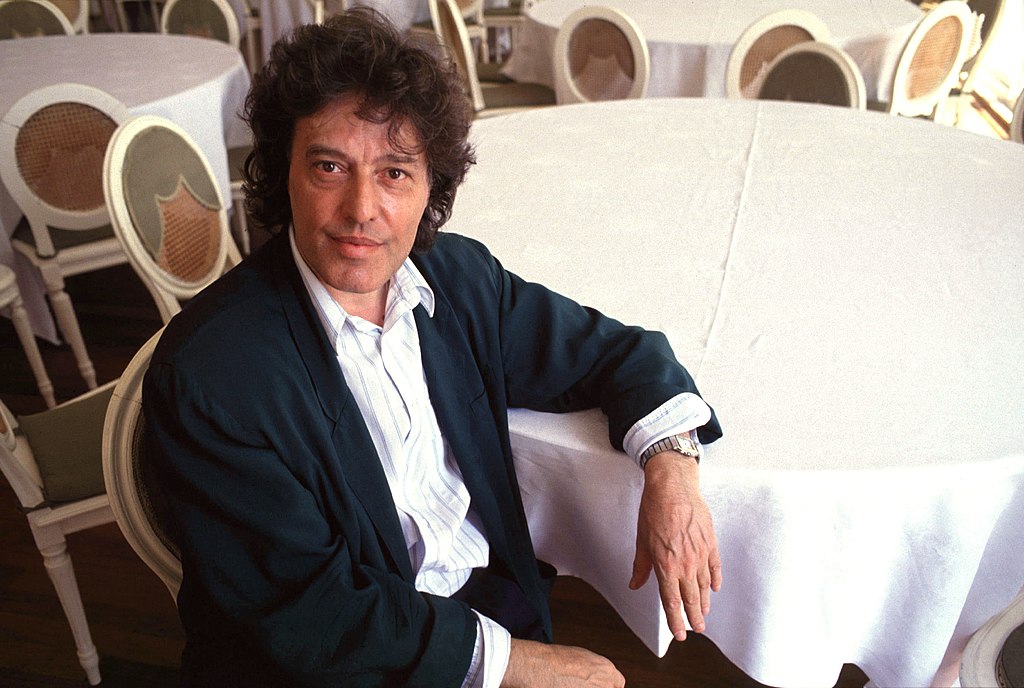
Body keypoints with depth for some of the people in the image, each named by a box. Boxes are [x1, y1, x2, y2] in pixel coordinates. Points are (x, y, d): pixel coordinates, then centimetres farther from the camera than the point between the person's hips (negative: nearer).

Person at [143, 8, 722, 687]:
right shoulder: (207, 374, -18)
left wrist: (671, 463, -9)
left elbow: (612, 350, 8)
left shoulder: (459, 276, -3)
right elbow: (307, 615, -18)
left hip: (499, 601, 5)